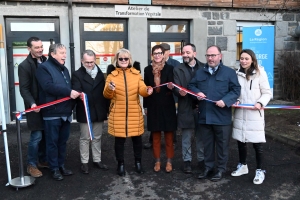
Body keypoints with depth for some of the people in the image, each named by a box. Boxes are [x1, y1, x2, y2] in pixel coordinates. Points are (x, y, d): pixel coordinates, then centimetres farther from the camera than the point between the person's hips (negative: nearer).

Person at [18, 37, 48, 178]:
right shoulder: (24, 66, -6)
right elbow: (24, 89, -12)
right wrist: (32, 103, -27)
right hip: (36, 107, -5)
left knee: (45, 136, 11)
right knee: (36, 137, -2)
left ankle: (42, 160, 28)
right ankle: (32, 165, 13)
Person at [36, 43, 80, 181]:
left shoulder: (64, 69, 19)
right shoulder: (44, 68, -7)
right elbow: (48, 87, -21)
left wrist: (75, 93, -3)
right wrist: (69, 92, -24)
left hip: (65, 112, 7)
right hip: (52, 113, -7)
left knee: (63, 141, 14)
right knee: (52, 142, 2)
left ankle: (61, 165, 26)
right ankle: (54, 168, 14)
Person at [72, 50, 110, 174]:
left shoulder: (100, 74, 11)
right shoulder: (77, 75, -4)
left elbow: (104, 92, 11)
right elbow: (76, 91, -19)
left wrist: (107, 108, 9)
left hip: (99, 112, 5)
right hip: (85, 112, -4)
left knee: (97, 137, 14)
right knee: (85, 138, 6)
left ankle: (97, 160, 26)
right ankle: (84, 162, 17)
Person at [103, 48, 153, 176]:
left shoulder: (136, 74, 7)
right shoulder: (112, 76, 3)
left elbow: (142, 90, -5)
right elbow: (107, 95, -4)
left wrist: (147, 91, -27)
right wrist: (109, 89, -25)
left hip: (134, 113, 1)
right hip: (118, 114, -1)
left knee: (137, 138, 9)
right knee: (119, 140, 5)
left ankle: (138, 162, 26)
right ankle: (120, 164, 21)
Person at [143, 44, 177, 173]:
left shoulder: (169, 68, -3)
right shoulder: (148, 69, 4)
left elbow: (171, 84, -12)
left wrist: (171, 87, -36)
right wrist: (145, 106, 7)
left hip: (167, 106, -2)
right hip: (153, 106, 2)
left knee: (168, 135, 7)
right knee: (155, 136, 10)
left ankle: (169, 162, 19)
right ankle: (157, 161, 22)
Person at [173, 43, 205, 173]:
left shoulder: (203, 67, 4)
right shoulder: (178, 70, 3)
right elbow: (176, 88, -6)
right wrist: (179, 92, -27)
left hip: (201, 107, 1)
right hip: (186, 108, -1)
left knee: (201, 136, 13)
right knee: (186, 138, 8)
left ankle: (202, 159, 28)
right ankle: (187, 161, 21)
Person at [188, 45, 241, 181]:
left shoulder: (229, 72, -1)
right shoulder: (200, 72, 12)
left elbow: (236, 90, -5)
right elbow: (191, 86, 16)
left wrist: (225, 101, -20)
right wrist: (197, 93, -5)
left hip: (222, 117, -4)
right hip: (204, 116, 4)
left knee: (222, 145, 8)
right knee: (207, 144, 15)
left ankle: (221, 169, 24)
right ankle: (208, 167, 29)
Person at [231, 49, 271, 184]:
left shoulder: (260, 73, -5)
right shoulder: (237, 74, 3)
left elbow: (267, 93, -2)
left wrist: (260, 103, -18)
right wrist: (236, 100, -7)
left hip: (255, 114, -3)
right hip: (240, 113, 4)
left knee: (257, 143, 1)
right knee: (240, 140, 14)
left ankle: (259, 171, 17)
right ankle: (242, 166, 33)